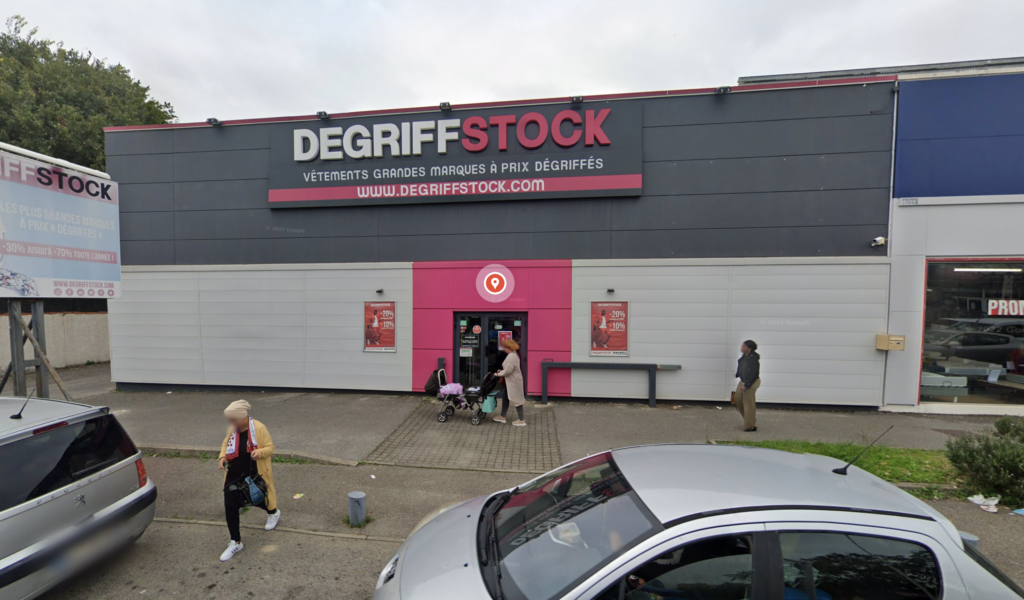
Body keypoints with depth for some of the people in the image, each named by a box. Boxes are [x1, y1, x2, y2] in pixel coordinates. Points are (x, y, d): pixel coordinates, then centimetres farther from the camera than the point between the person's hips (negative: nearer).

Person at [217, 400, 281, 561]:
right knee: (230, 507, 2)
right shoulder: (232, 429, -3)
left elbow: (270, 447, -14)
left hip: (254, 475, -5)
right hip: (233, 475, 5)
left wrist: (260, 452, -35)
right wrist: (222, 456, -4)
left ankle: (273, 512, 49)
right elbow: (225, 444, 15)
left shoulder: (259, 428, -20)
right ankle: (236, 542, 20)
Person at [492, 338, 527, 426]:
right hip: (511, 381, 11)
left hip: (513, 382, -11)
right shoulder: (513, 355, 8)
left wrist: (498, 374, -12)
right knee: (505, 397, 19)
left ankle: (522, 421, 14)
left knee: (517, 400, 1)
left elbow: (508, 371, -26)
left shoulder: (511, 357, -26)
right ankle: (502, 417, 32)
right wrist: (501, 371, 9)